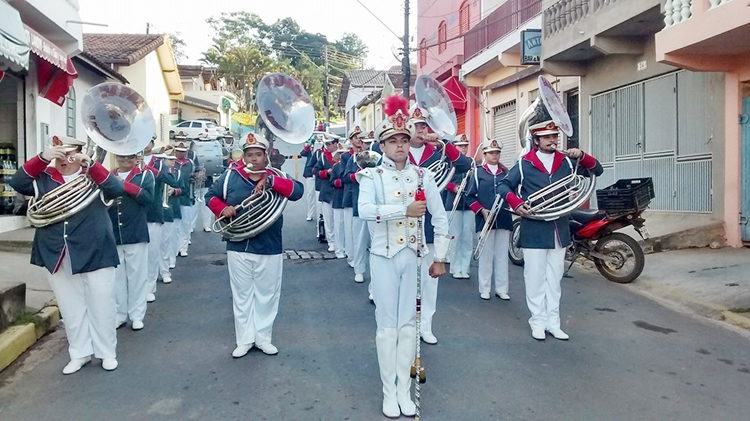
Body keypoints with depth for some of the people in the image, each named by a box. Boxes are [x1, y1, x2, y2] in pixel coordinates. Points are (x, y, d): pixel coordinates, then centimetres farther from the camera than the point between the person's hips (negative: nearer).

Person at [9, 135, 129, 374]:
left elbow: (117, 189, -16)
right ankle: (80, 353, 27)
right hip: (57, 257, 3)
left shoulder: (93, 176, 1)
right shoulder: (44, 178, 8)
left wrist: (89, 163, -24)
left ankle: (107, 352, 20)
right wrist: (43, 157, -17)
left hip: (95, 253, -3)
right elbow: (17, 183, -7)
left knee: (101, 306, 5)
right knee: (71, 309, 12)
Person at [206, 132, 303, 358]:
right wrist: (222, 209, -9)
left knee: (267, 295, 11)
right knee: (242, 296, 10)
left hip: (269, 250, 0)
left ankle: (263, 337, 26)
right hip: (238, 249, 0)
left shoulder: (276, 177, -2)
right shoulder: (231, 176, 0)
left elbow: (297, 191, -18)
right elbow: (211, 195, 11)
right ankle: (244, 340, 23)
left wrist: (270, 180, -28)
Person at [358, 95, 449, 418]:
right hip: (384, 258, -2)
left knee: (408, 323, 9)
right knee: (387, 325, 5)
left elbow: (440, 218, 6)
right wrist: (405, 210, -27)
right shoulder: (372, 177, -4)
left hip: (414, 258, 2)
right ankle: (389, 392, 17)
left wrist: (439, 258, 2)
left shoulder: (423, 176, 4)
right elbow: (364, 211, -24)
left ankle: (404, 391, 21)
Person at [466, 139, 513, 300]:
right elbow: (470, 197, 2)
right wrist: (481, 210, -11)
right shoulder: (478, 172, 4)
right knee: (486, 255, 4)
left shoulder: (505, 172, 11)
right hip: (485, 219, -2)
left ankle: (501, 289, 15)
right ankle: (484, 289, 14)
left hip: (504, 219, 2)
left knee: (502, 255, 7)